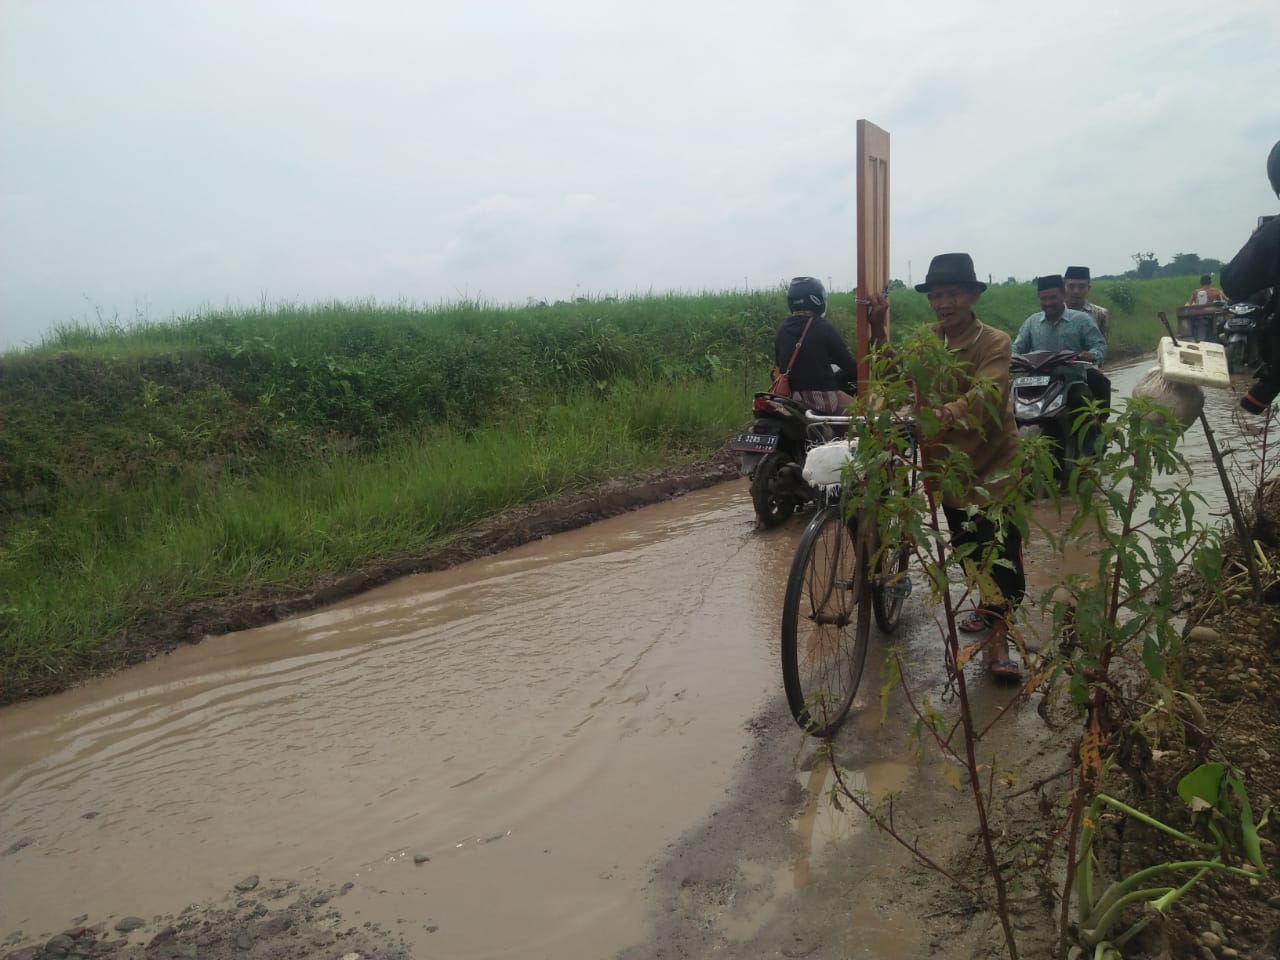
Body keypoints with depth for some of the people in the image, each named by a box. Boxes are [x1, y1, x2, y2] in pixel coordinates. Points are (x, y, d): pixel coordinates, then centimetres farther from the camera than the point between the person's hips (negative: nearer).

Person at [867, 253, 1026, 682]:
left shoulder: (994, 343, -12)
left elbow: (984, 396, -30)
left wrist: (947, 415, -51)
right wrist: (879, 333, -23)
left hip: (994, 465, -5)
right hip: (949, 465, 6)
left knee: (1002, 554, -9)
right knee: (967, 549, 19)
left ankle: (998, 638, 3)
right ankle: (990, 605, 44)